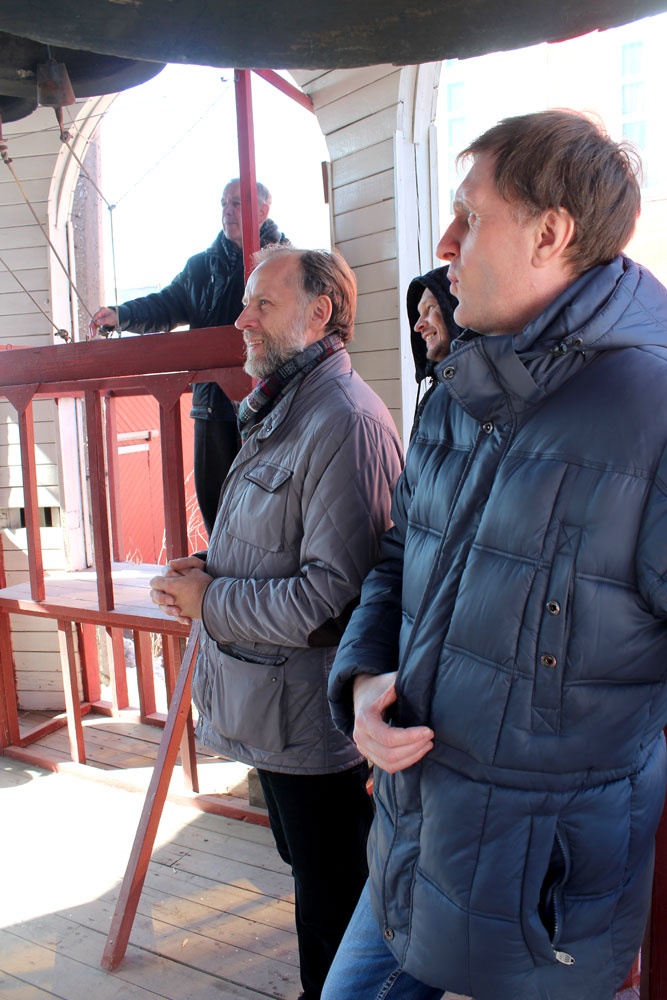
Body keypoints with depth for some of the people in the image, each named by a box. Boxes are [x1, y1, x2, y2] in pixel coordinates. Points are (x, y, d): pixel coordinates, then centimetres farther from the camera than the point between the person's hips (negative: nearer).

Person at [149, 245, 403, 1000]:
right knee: (307, 869, 27)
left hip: (313, 716, -10)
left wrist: (211, 600, -17)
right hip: (273, 707, 10)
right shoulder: (278, 412, 11)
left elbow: (333, 593, -29)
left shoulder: (344, 420, -23)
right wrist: (207, 569, 2)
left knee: (331, 899, 10)